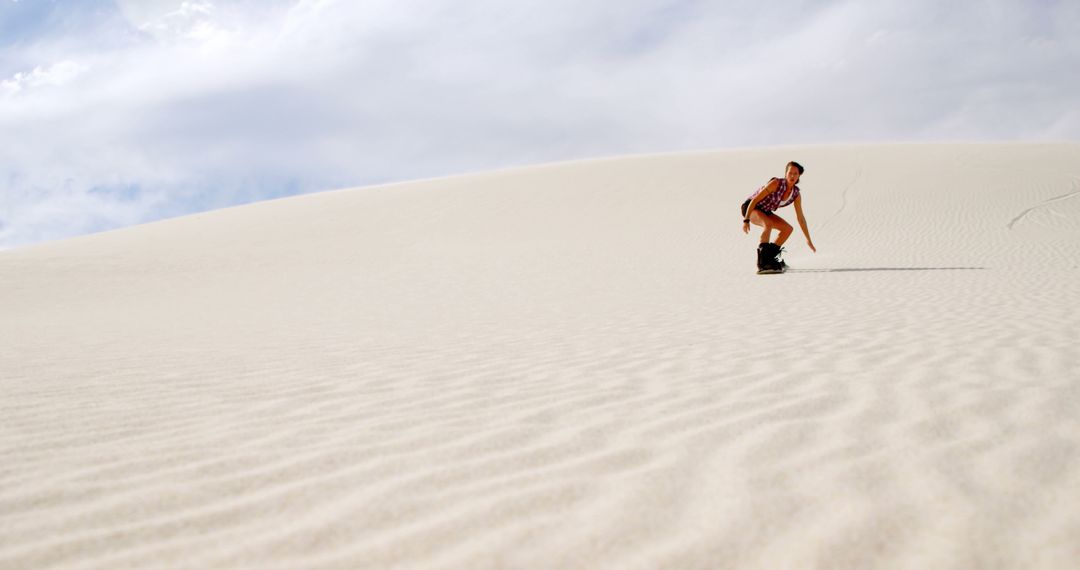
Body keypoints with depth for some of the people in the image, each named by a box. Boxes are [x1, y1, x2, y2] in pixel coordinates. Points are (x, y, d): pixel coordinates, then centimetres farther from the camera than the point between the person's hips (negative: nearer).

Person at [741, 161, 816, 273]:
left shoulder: (796, 194, -6)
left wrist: (808, 240, 3)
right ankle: (762, 264, -36)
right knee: (768, 224, -33)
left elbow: (801, 218, 1)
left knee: (788, 229, -1)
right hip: (750, 207, -7)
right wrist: (746, 220, -28)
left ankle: (769, 258, 10)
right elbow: (755, 200, -24)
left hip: (765, 211, 8)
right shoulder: (776, 183, -25)